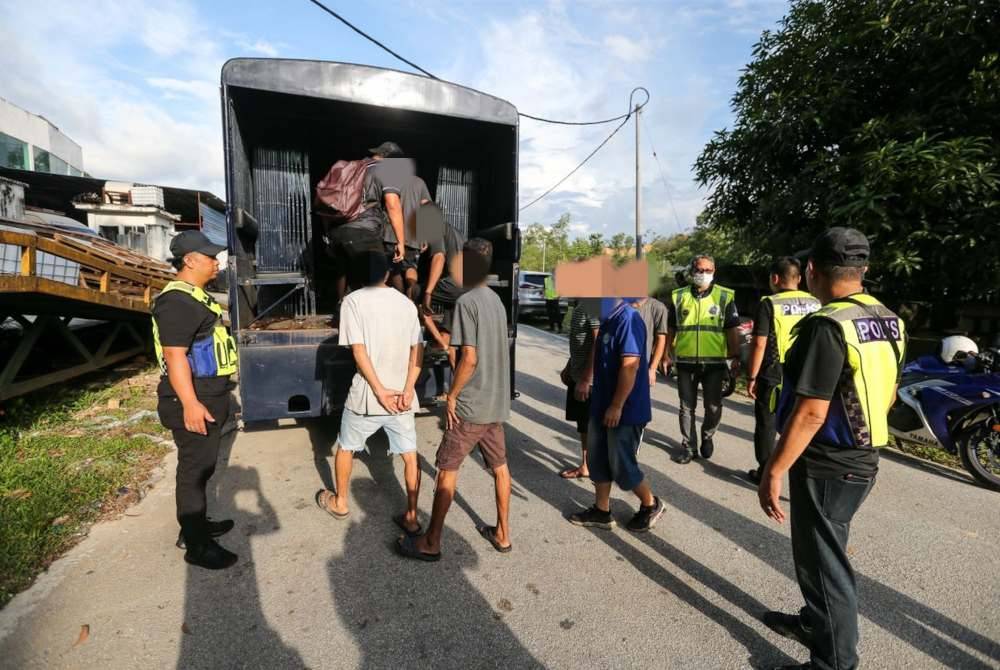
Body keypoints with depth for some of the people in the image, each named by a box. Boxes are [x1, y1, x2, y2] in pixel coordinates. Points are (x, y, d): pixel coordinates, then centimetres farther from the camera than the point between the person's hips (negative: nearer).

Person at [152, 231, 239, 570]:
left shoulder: (196, 296, 15)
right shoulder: (177, 301, -19)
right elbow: (175, 355, -25)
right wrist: (190, 404, -27)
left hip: (209, 398, 11)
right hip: (193, 402, -11)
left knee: (202, 468, 20)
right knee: (194, 471, 0)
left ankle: (196, 525, 35)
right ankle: (196, 546, 12)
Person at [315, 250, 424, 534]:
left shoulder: (353, 300, -4)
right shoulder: (406, 303, 7)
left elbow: (359, 350, -14)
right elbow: (417, 350, -1)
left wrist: (380, 391, -13)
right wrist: (408, 390, -8)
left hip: (367, 394, -3)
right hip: (402, 394, 3)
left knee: (346, 447, 21)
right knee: (410, 455, 12)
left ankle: (339, 503, 38)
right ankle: (411, 517, 20)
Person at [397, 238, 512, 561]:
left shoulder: (466, 301, -16)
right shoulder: (497, 300, 9)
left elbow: (469, 358, -22)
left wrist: (451, 396, -9)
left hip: (471, 404, -8)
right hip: (497, 402, 8)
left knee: (447, 469, 4)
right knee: (500, 466, 15)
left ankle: (431, 542, 15)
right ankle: (502, 534, 29)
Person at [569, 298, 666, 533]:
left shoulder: (628, 319, -21)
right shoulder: (611, 318, 9)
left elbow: (630, 365, -25)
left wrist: (617, 406, -22)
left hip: (625, 410, -9)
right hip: (602, 406, 9)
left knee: (621, 465, 5)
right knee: (597, 459, 15)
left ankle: (651, 505, 29)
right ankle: (601, 511, 29)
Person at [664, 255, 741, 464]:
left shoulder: (725, 297, 3)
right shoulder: (679, 296, 6)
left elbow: (732, 330, 2)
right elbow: (671, 330, 10)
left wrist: (735, 357, -4)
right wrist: (667, 356, 8)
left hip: (714, 362, -1)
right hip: (686, 361, 1)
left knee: (713, 407, 7)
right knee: (687, 407, 8)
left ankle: (707, 436, 35)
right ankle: (689, 447, 21)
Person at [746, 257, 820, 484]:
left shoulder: (769, 304, -11)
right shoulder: (815, 303, 4)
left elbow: (759, 344, -14)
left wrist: (751, 377, -7)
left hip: (773, 377, -4)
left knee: (766, 426, 10)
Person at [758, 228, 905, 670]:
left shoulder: (827, 326, -24)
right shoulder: (889, 321, 5)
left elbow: (810, 413, -27)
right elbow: (886, 394, 15)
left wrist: (773, 471, -21)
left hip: (826, 465, -9)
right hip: (863, 458, 9)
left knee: (822, 561, 8)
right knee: (823, 551, 25)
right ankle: (814, 623, 43)